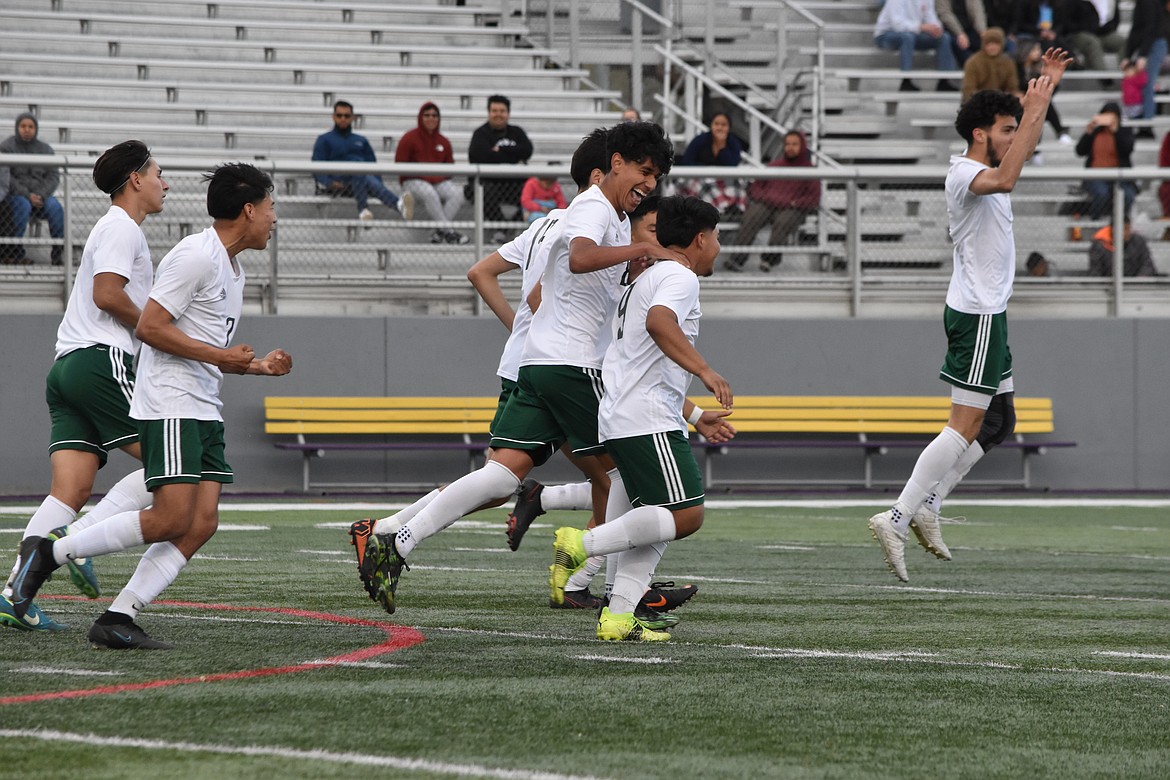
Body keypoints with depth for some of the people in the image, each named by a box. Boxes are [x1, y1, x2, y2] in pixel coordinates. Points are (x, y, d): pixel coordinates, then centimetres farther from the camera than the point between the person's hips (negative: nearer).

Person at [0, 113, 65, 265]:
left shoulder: (45, 149, 8)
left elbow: (53, 177, 4)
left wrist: (41, 195, -15)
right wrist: (27, 196, -20)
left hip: (40, 195, 3)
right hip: (13, 195, -3)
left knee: (55, 207, -28)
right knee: (23, 206, -37)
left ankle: (58, 252, -23)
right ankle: (16, 251, -30)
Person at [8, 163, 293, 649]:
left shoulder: (233, 270, 20)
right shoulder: (196, 257, -11)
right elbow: (149, 327, -16)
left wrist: (256, 366, 14)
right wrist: (218, 355, -17)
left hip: (203, 412, 10)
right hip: (169, 405, -10)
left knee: (202, 523, -4)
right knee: (171, 520, -16)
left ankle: (117, 621, -5)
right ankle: (50, 552, -5)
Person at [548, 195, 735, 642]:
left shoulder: (645, 281, 29)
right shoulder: (679, 276, -4)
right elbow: (659, 322, -28)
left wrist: (697, 415, 40)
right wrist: (706, 371, -32)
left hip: (620, 419, 10)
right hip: (648, 423, -10)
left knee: (657, 524, 7)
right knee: (685, 515, -15)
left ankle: (618, 617, -1)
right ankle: (581, 546, -18)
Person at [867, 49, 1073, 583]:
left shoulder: (985, 168, 14)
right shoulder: (964, 174, -15)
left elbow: (1023, 148, 34)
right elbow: (1004, 180, -38)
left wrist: (1045, 88, 27)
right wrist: (1032, 112, -33)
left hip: (987, 313, 10)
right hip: (977, 314, -10)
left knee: (998, 422, 15)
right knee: (965, 426, -13)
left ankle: (927, 505, 15)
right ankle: (897, 518, -16)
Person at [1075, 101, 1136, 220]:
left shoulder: (1125, 132, 10)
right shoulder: (1094, 132, 12)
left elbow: (1128, 149, -11)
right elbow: (1080, 151, 1)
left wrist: (1115, 131, -23)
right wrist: (1088, 132, -14)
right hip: (1096, 178, 0)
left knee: (1127, 195, -33)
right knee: (1102, 193, -35)